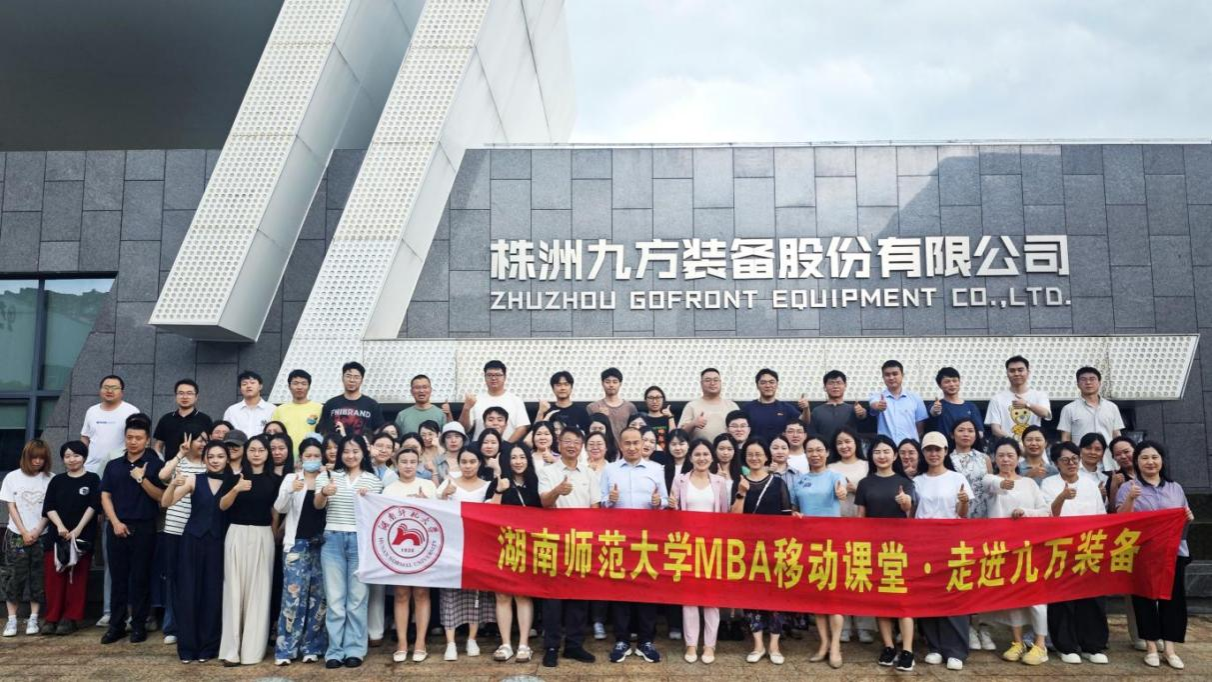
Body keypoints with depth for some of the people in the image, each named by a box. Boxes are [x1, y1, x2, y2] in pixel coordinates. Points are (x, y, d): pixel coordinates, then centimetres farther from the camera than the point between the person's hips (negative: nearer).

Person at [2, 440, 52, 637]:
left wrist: (37, 531, -9)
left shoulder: (49, 480, -1)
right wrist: (24, 533, -7)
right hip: (17, 535, 0)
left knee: (39, 579, 2)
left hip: (41, 536, 0)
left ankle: (33, 619, 8)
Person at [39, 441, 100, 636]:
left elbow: (93, 506, -4)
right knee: (53, 577, 1)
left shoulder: (93, 479, 3)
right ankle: (51, 618, 10)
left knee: (77, 579, -1)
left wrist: (78, 529, -12)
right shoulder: (57, 481, 12)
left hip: (82, 537, -3)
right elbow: (49, 507, 6)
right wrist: (60, 526, -10)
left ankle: (70, 618, 6)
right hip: (56, 536, 3)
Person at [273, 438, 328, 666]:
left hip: (321, 543, 2)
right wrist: (290, 491, -26)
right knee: (293, 594, -7)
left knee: (318, 595, 4)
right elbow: (279, 508, -5)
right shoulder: (291, 478, 4)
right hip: (297, 543, -2)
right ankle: (286, 648, 1)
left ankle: (311, 646, 12)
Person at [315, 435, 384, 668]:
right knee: (334, 598, 3)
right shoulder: (328, 476, 8)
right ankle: (335, 651, 9)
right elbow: (318, 505, -6)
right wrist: (324, 492, -29)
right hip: (333, 539, 1)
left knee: (357, 597, 2)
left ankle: (354, 650, 9)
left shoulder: (373, 480, 7)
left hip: (360, 540, 0)